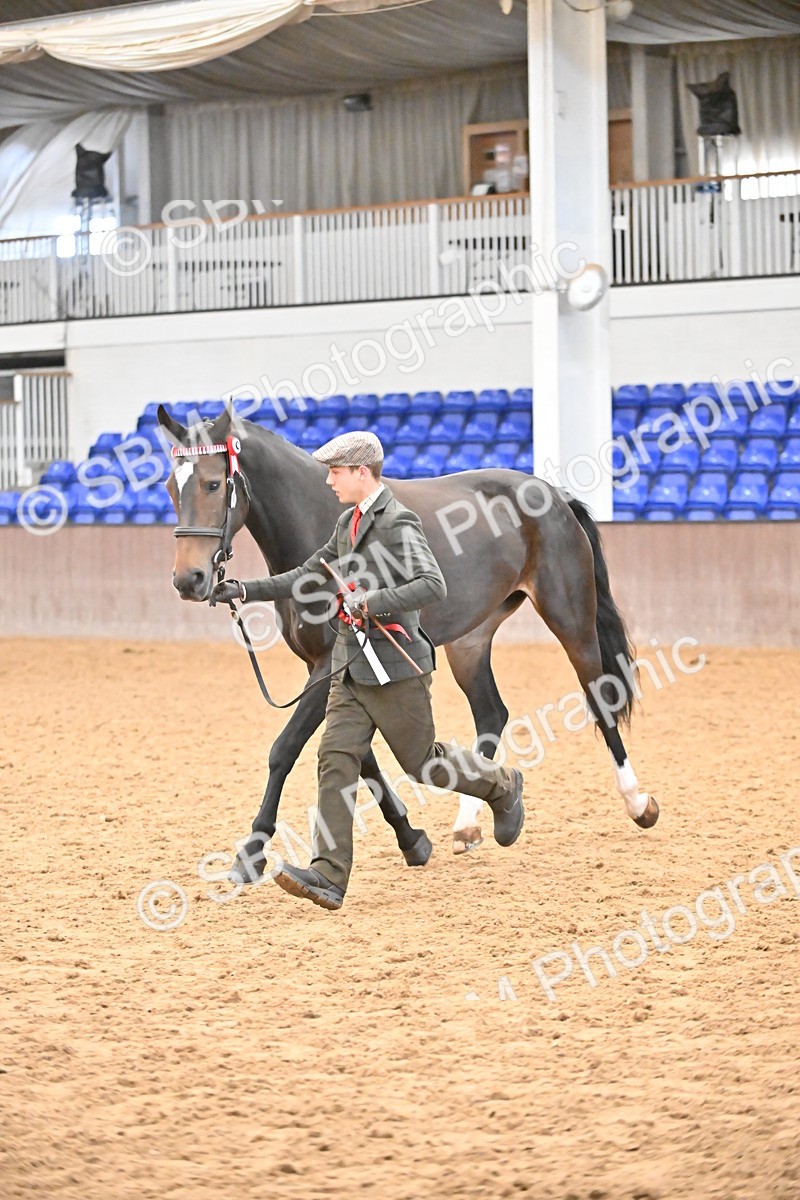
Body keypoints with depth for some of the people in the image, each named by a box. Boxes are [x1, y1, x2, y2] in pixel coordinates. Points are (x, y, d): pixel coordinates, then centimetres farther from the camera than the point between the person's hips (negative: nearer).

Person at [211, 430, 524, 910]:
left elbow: (433, 585, -26)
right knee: (336, 759, -6)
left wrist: (374, 601, -36)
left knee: (423, 761, 6)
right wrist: (247, 591, 16)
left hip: (396, 665, -8)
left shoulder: (399, 524, -14)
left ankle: (502, 786, 35)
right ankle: (328, 877, -11)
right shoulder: (349, 523, 12)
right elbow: (311, 575, 23)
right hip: (352, 666, 8)